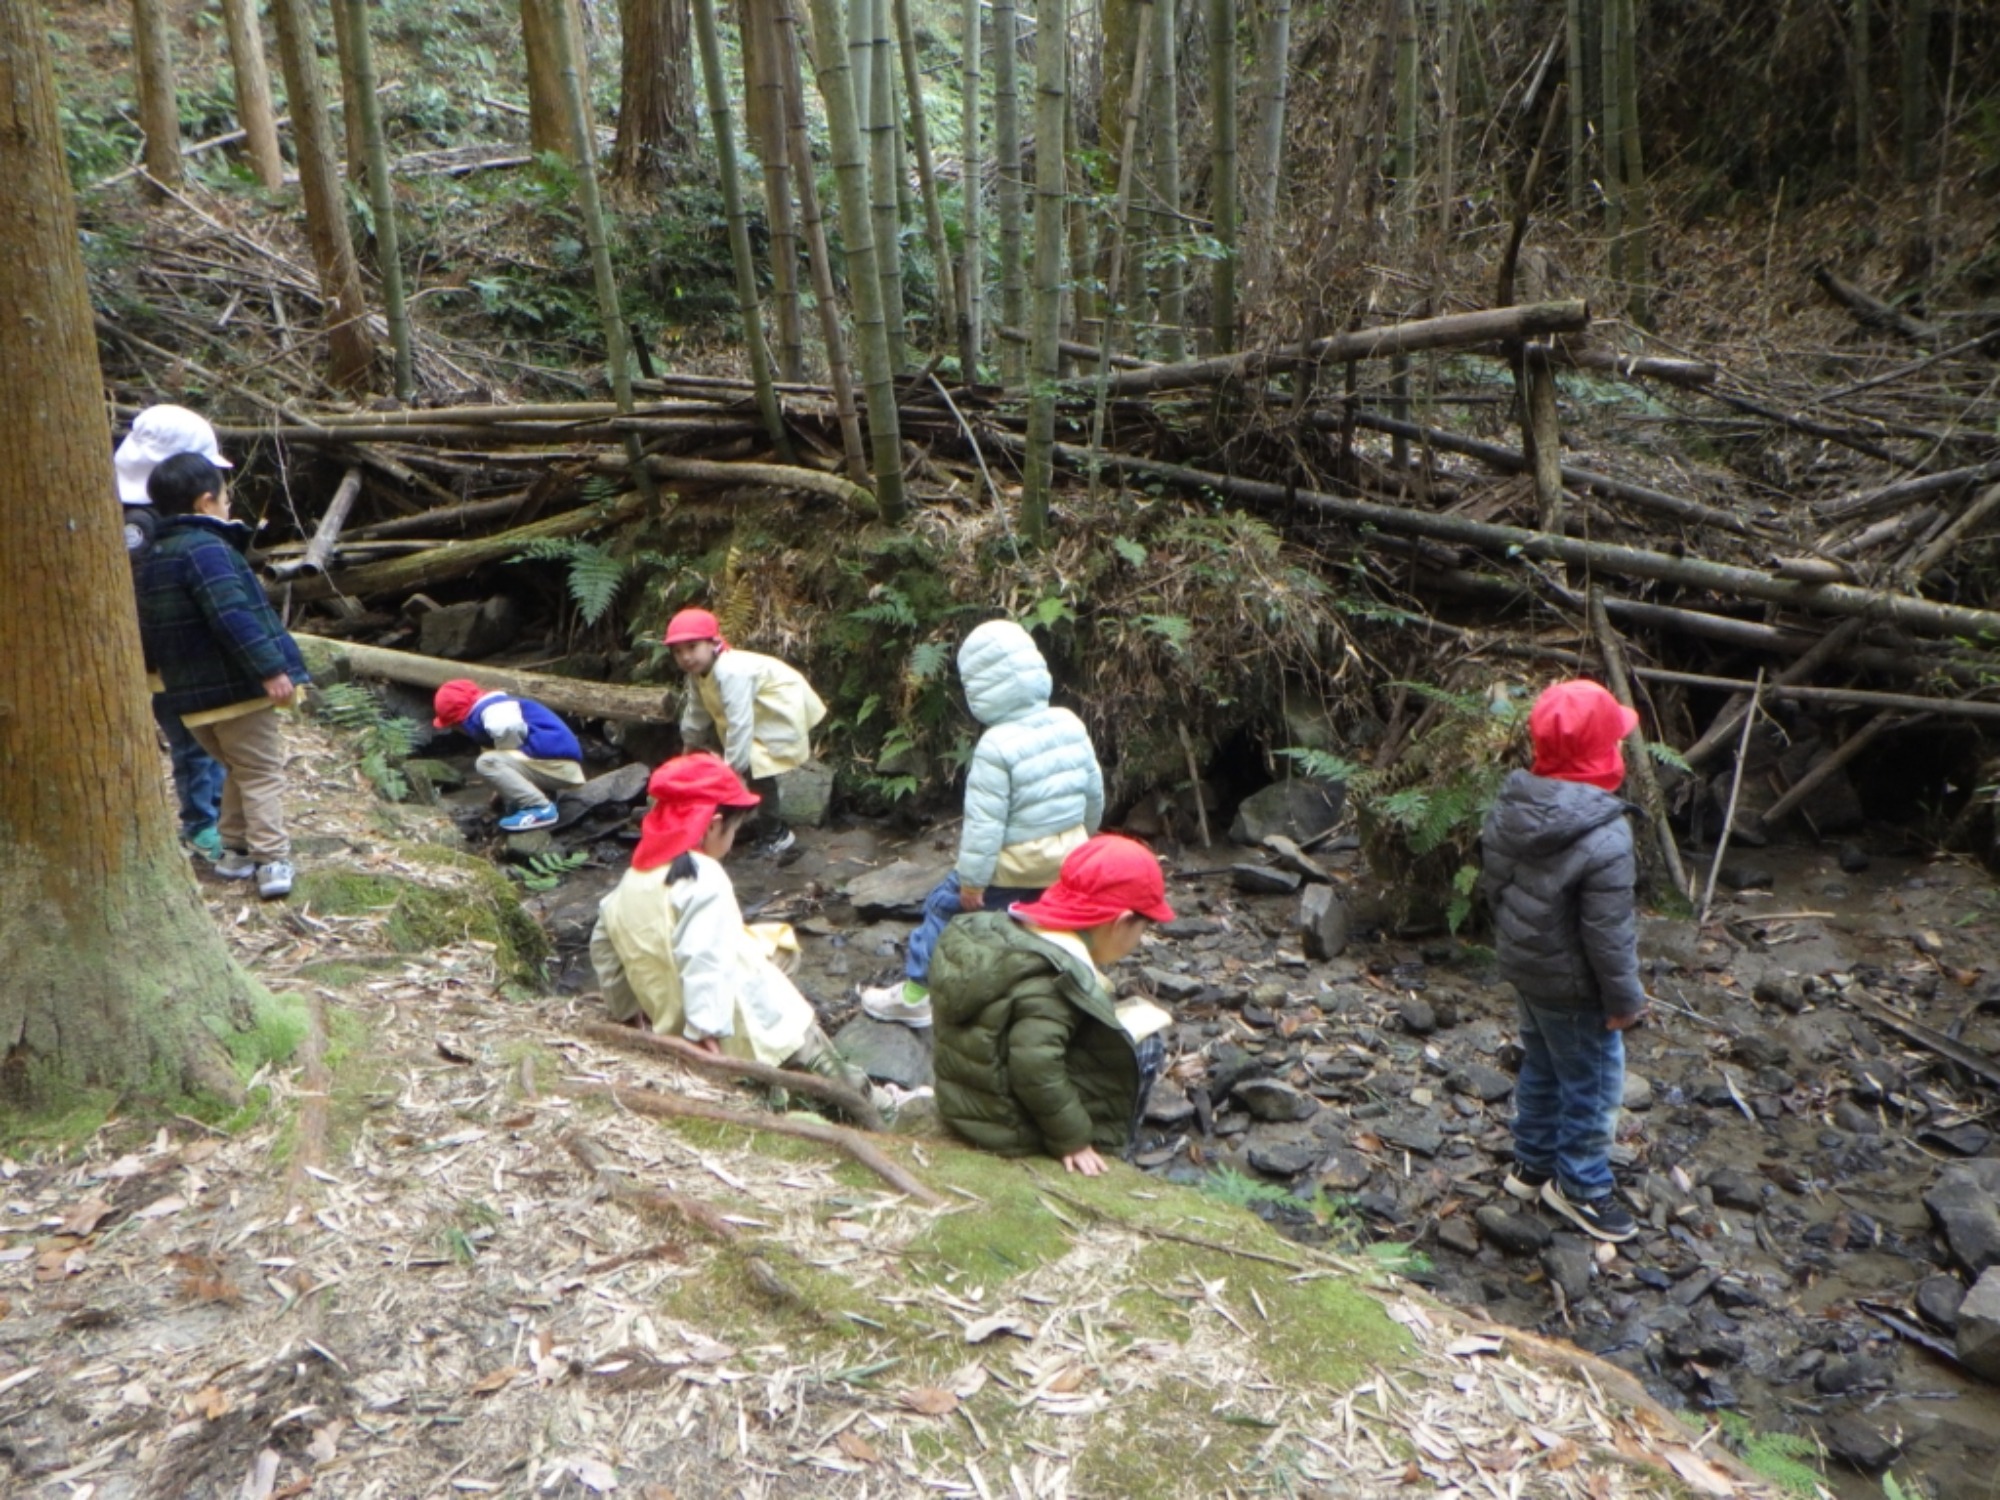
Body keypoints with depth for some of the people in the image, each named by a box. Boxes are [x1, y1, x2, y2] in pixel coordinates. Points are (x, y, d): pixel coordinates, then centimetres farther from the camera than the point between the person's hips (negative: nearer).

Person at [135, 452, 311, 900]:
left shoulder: (150, 560, 14)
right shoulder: (206, 549, -15)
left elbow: (147, 632, 21)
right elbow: (233, 616, -25)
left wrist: (166, 674, 32)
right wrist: (270, 668, -26)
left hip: (191, 696, 8)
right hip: (235, 688, -8)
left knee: (239, 770, 22)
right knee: (262, 774, -2)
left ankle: (234, 849, 24)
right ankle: (272, 861, -7)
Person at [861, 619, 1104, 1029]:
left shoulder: (997, 746, -23)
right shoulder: (1070, 724, -3)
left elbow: (985, 821, -22)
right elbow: (1094, 790, 8)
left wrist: (972, 879, -13)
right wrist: (1083, 834, 25)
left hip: (1014, 866, -6)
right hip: (1069, 856, 6)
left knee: (944, 907, 12)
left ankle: (916, 993, 20)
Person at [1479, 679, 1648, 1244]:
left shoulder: (1510, 805, -8)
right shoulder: (1602, 836, -31)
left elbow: (1493, 884, 5)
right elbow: (1608, 933, -24)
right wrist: (1624, 1000, -10)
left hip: (1522, 965, 8)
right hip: (1573, 986, -8)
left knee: (1541, 1066, 25)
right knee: (1593, 1086, 13)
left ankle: (1532, 1164, 42)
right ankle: (1579, 1187, 30)